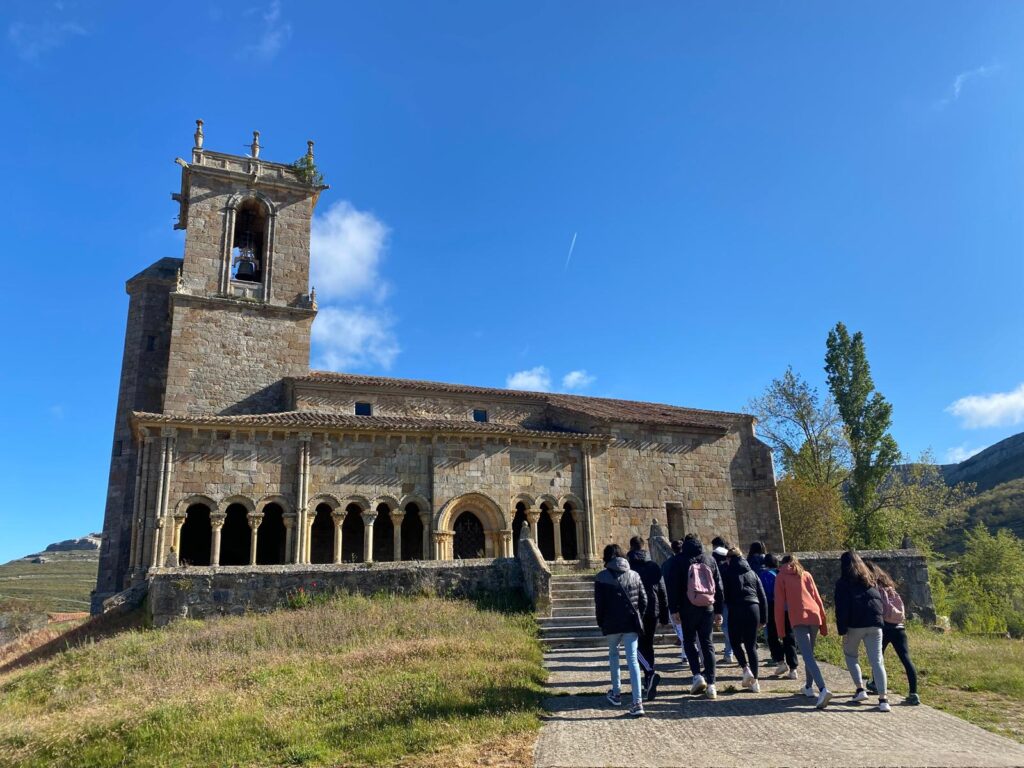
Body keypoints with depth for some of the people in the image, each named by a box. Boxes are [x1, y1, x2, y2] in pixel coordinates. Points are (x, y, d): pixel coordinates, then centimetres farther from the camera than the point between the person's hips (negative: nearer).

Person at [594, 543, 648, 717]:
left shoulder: (602, 577, -5)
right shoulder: (634, 575, 6)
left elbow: (599, 604, -5)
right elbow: (644, 601, 7)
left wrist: (601, 623, 8)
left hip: (612, 624, -2)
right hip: (631, 624, 2)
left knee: (613, 654, 22)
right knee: (632, 659, 0)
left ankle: (616, 693, 27)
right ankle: (637, 702, -9)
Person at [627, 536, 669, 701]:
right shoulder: (654, 566, 7)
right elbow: (663, 592, 8)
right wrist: (664, 615, 13)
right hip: (653, 612, 4)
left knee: (637, 645, 1)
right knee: (648, 645, 14)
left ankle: (651, 673, -22)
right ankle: (649, 685, 14)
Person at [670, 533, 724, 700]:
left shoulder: (681, 562, -2)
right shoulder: (710, 561, 8)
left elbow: (675, 587, -7)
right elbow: (719, 586, 10)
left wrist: (674, 609, -4)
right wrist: (719, 611, 14)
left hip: (688, 608, -3)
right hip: (708, 608, 3)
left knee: (689, 641, 10)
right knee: (707, 643, 8)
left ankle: (697, 675, -8)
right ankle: (710, 684, 4)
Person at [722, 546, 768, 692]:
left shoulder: (728, 573, 3)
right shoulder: (752, 574, 17)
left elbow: (725, 595, -3)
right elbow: (763, 597, 15)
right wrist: (763, 619, 17)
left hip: (736, 610, -4)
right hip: (754, 609, 4)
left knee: (736, 642, 12)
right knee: (751, 645, 10)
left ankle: (746, 669, -8)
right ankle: (754, 681, 8)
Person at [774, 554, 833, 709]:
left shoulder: (781, 577, 10)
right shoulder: (806, 575, 20)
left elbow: (779, 604, 4)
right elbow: (817, 598, 18)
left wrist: (780, 628, 9)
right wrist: (823, 624, 22)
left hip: (798, 619, -5)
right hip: (814, 616, 5)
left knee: (808, 657, -13)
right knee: (809, 653, 22)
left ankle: (823, 690, -28)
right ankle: (809, 687, 29)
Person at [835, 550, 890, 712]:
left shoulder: (843, 582, 1)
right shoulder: (870, 579, 17)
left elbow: (841, 608, -6)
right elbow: (879, 600, 18)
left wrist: (842, 631, -6)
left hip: (855, 624, -3)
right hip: (874, 623, 4)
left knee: (850, 654, 18)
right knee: (876, 661, 1)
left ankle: (860, 689, 8)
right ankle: (883, 699, -9)